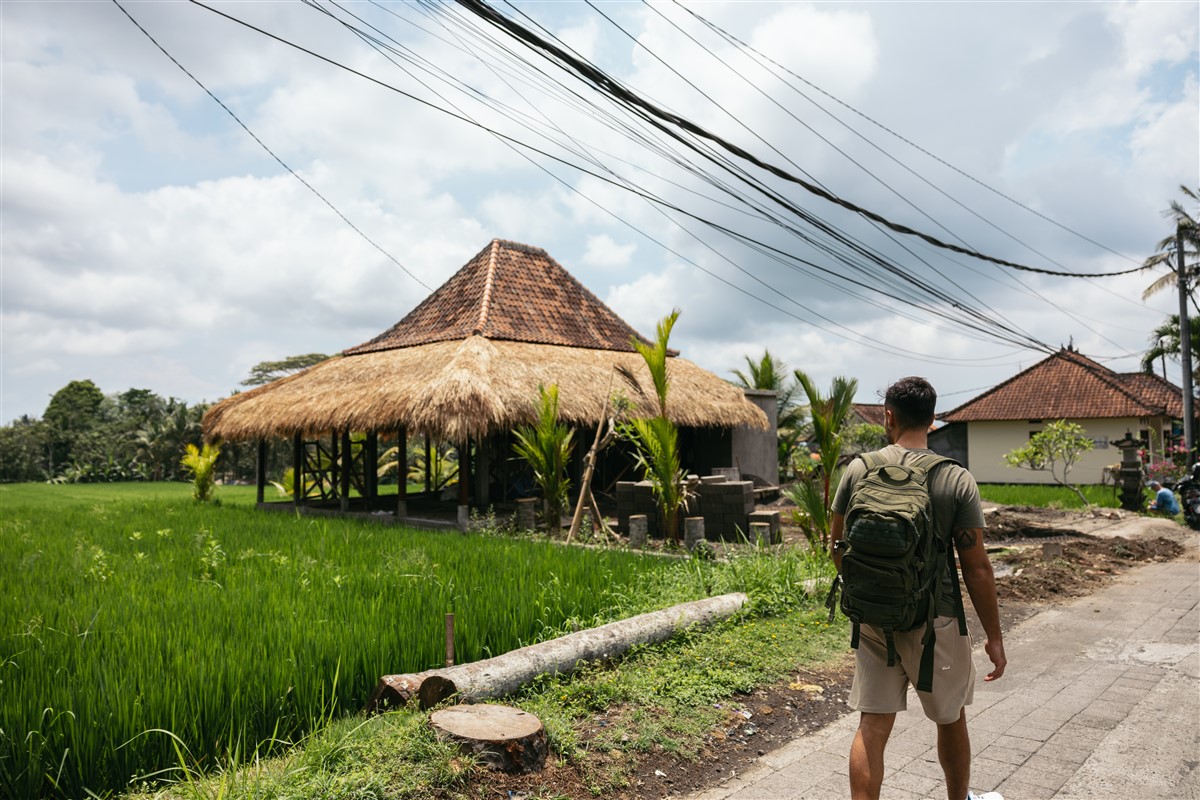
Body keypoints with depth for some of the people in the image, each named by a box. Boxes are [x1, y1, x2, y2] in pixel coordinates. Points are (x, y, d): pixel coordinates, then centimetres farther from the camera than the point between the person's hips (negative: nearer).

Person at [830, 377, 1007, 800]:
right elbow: (976, 567, -10)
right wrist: (994, 637, 0)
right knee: (951, 720, 22)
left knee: (872, 726, 8)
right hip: (934, 622, -1)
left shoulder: (858, 469, -6)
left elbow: (838, 547, 2)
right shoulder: (957, 480, -11)